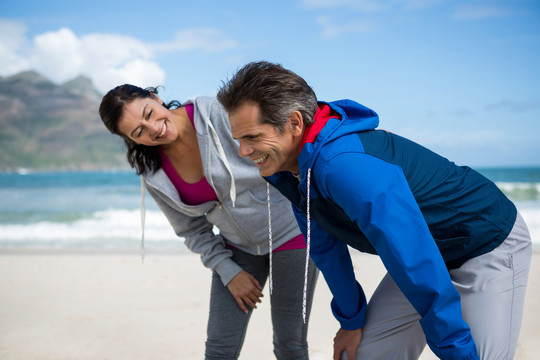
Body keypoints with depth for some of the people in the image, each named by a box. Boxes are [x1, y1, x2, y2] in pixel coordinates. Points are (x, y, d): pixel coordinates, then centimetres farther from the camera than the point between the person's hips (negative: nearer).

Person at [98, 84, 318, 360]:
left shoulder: (221, 113, -24)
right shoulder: (153, 174, -9)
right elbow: (192, 229, 4)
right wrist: (228, 271, -5)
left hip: (288, 230, -4)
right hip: (238, 245, 4)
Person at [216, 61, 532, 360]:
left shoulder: (347, 168, -38)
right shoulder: (288, 170, -8)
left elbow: (416, 265, -35)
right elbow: (324, 246, 6)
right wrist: (352, 320, 11)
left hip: (489, 245, -8)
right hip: (426, 252, 8)